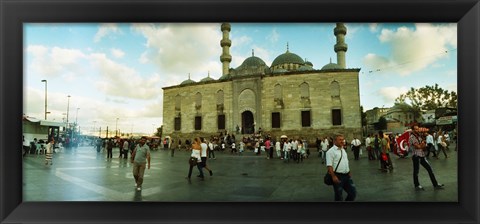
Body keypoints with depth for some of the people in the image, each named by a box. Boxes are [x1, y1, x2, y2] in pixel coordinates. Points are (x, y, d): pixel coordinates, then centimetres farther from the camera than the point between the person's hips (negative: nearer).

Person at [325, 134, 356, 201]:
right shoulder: (331, 151, -13)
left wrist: (349, 172, 19)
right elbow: (329, 166, -19)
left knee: (353, 192, 11)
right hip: (338, 176, -7)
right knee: (339, 196, 4)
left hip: (347, 175, 8)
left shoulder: (343, 150, 13)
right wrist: (333, 176, -24)